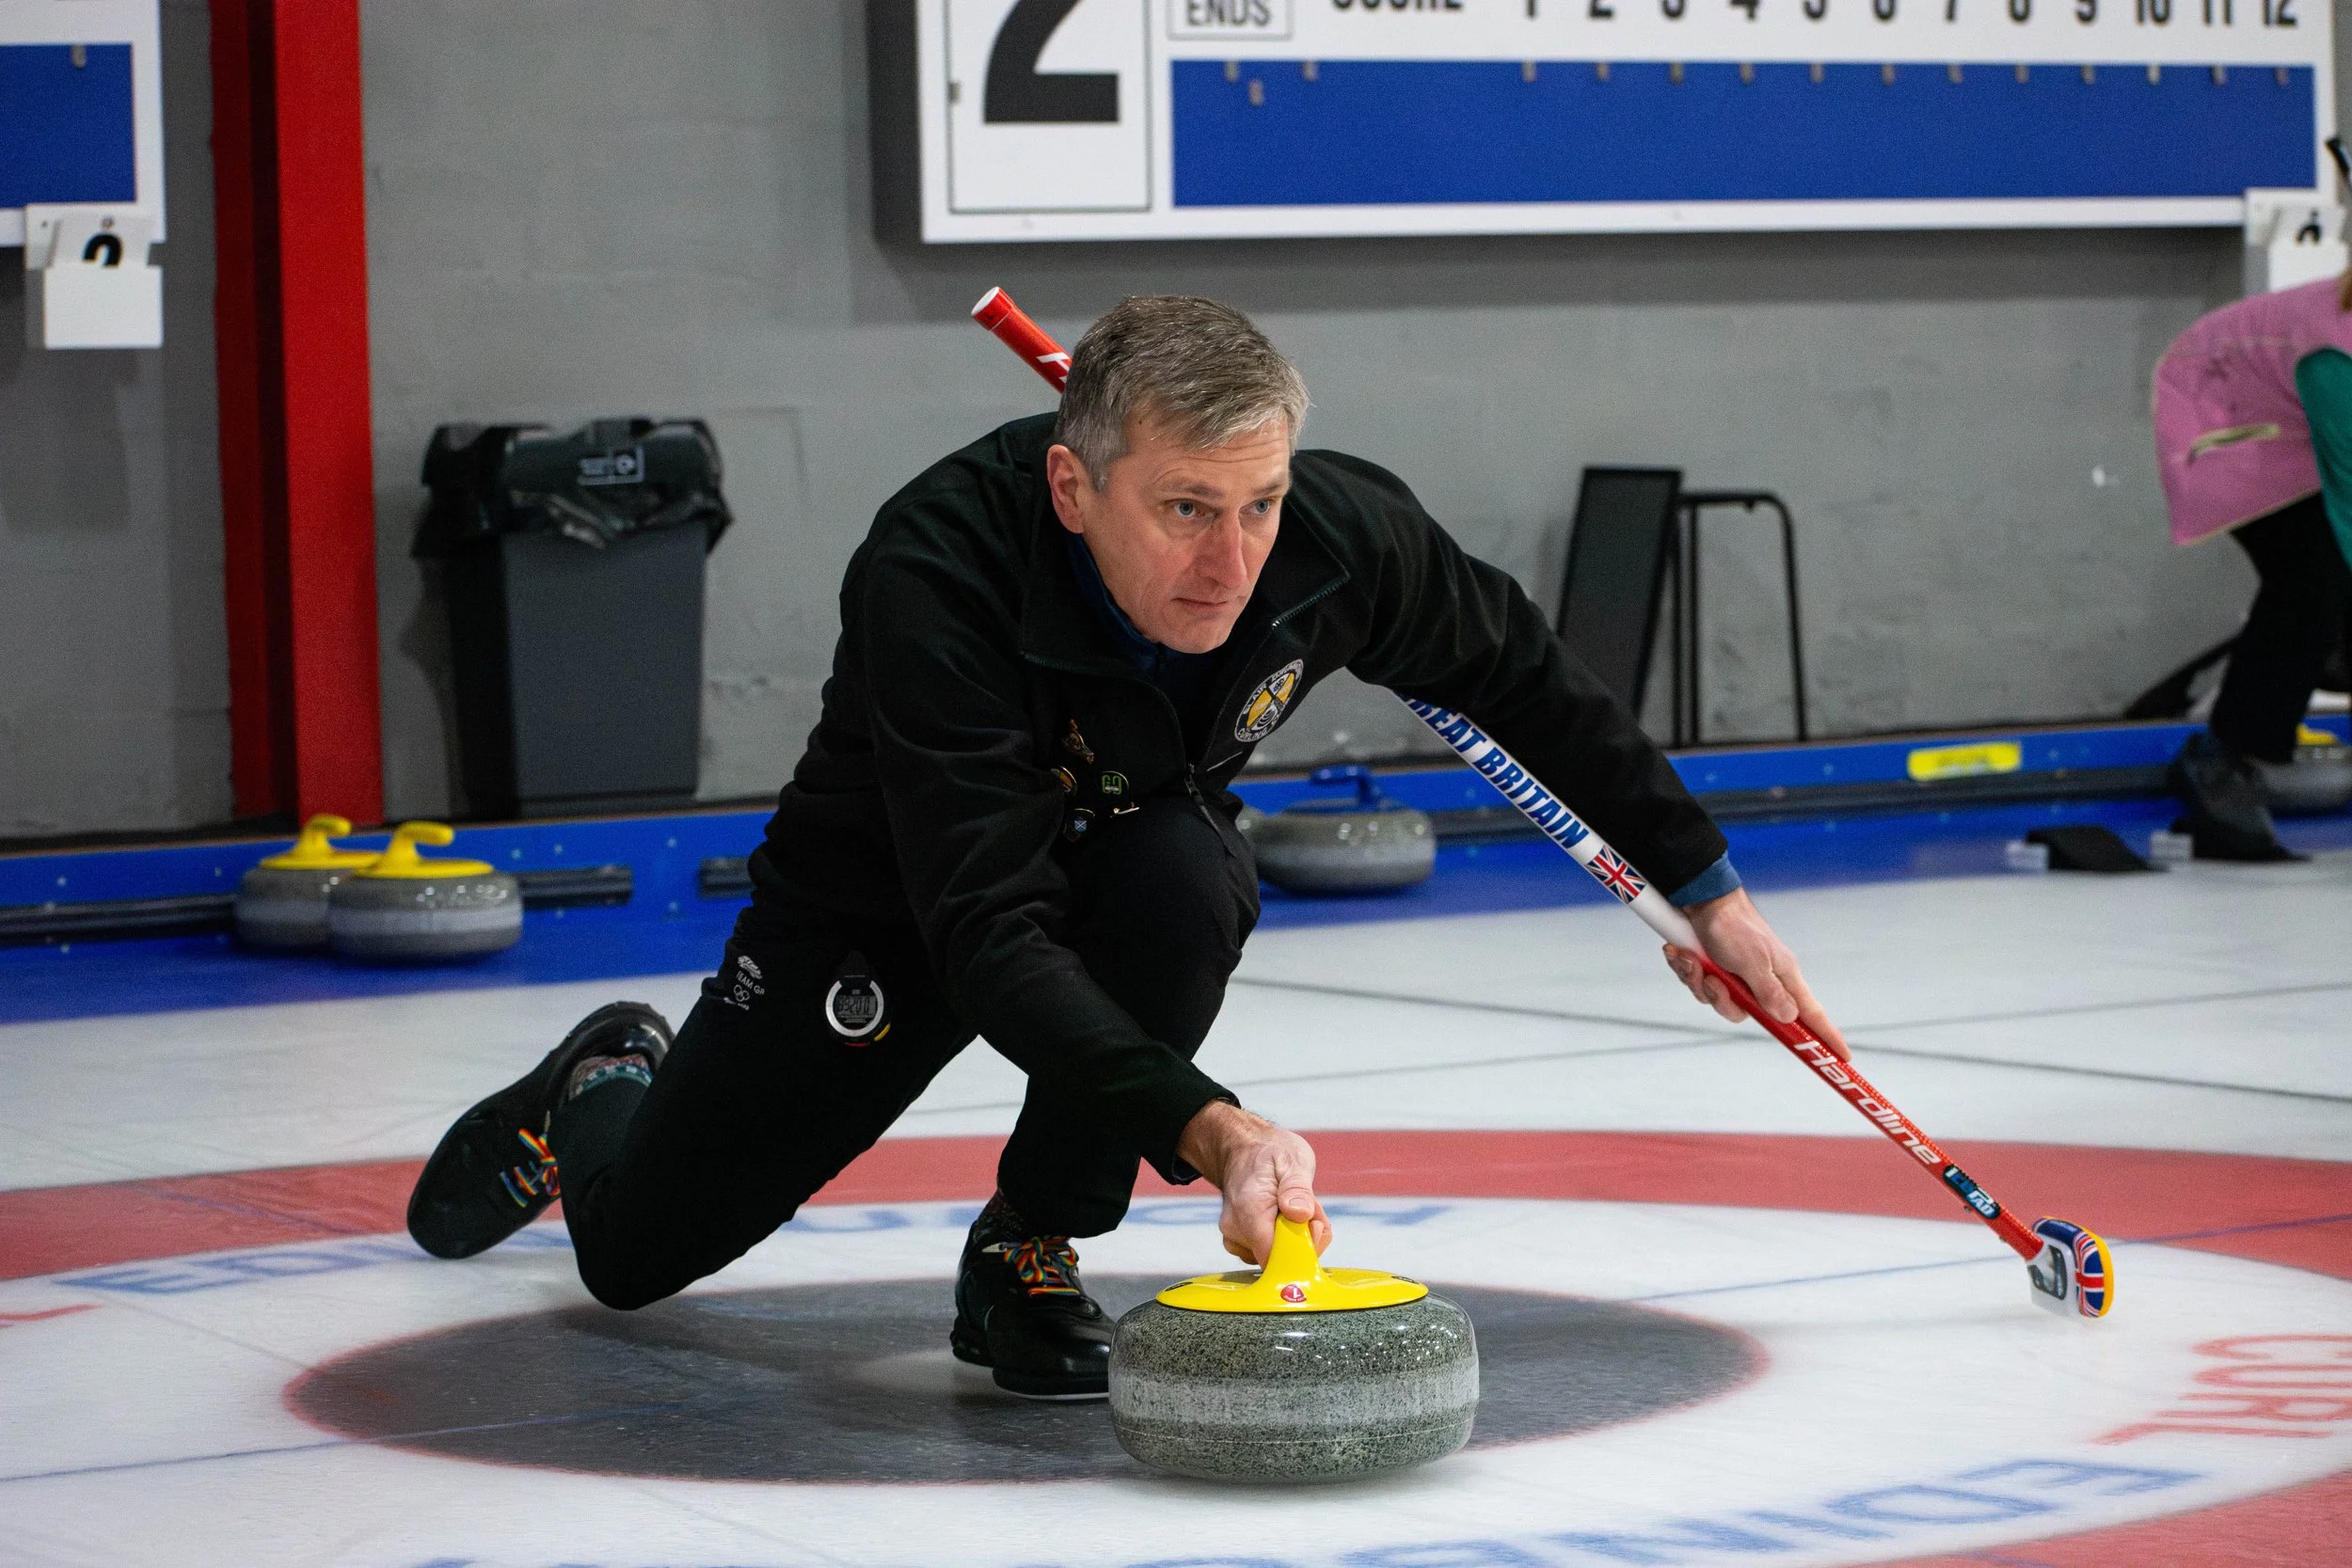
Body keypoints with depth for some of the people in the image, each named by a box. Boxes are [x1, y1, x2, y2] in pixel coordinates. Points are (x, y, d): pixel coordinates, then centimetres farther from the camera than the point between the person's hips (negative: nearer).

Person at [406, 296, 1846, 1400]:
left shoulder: (1342, 531, -28)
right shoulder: (932, 577, -41)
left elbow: (1528, 678, -7)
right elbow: (987, 936, -46)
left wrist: (1709, 888, -2)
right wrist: (1208, 1128, -58)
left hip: (1126, 870, 2)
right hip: (896, 905, -2)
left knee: (1184, 875, -34)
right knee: (635, 1250, 5)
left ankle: (1027, 1255, -13)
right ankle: (613, 1084, 43)